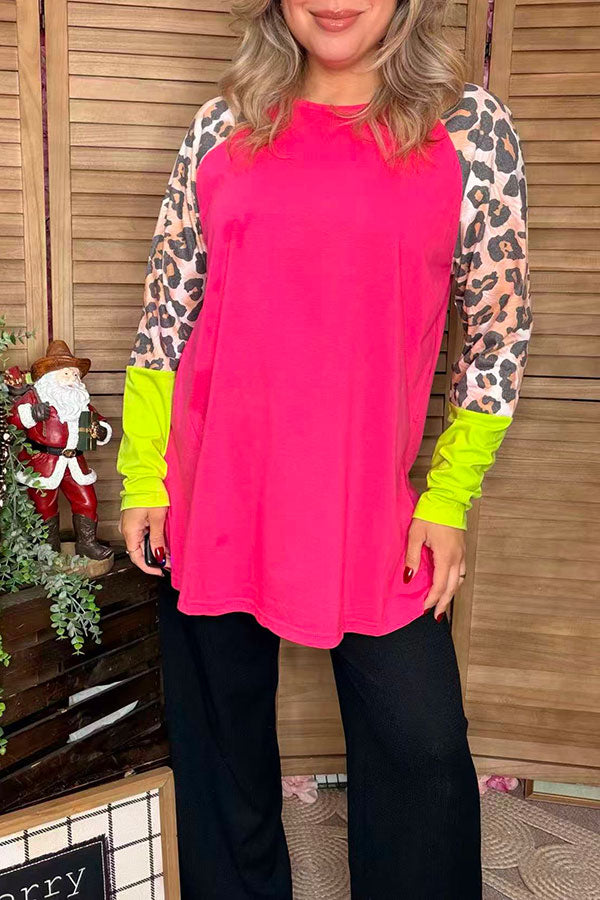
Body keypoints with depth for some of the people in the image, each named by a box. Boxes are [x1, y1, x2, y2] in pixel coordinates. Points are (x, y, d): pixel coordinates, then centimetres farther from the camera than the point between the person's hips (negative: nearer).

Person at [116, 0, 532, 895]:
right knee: (219, 737, 15)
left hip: (372, 502, -1)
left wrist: (448, 498, -3)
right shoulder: (221, 128, 5)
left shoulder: (473, 126, 0)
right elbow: (165, 313, 7)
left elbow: (500, 331, 2)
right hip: (212, 496, 2)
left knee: (422, 746, 3)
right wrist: (142, 477, 4)